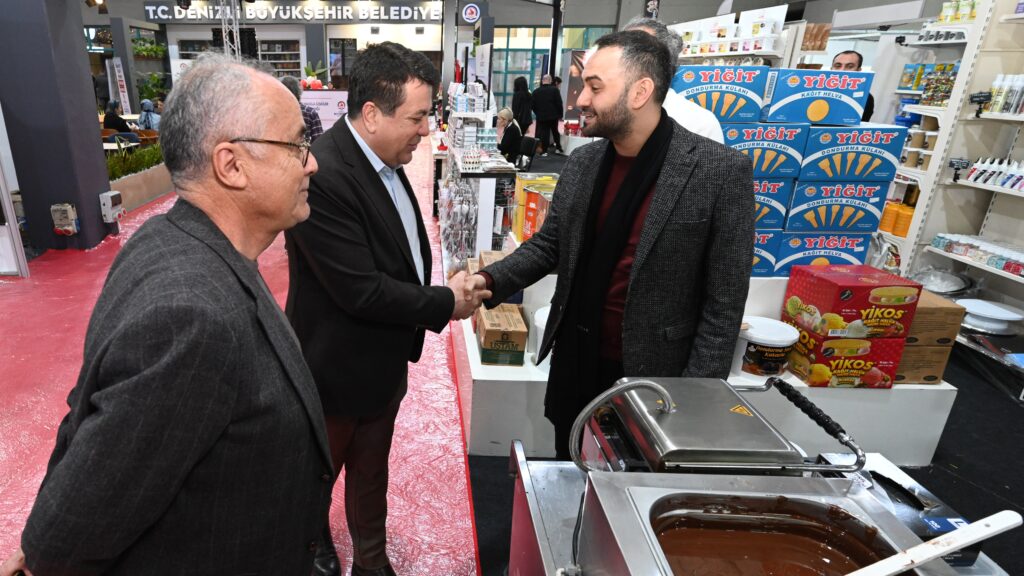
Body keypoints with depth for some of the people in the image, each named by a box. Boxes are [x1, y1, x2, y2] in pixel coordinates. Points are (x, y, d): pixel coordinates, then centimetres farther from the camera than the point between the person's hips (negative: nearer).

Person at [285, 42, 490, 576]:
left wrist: (445, 287, -4)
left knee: (371, 472, 24)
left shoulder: (383, 158, -1)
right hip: (339, 368, -7)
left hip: (385, 361, 7)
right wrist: (445, 303, -18)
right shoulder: (322, 175, -28)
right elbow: (360, 290, -29)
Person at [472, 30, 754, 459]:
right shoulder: (581, 162, -1)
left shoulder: (720, 171, -17)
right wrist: (490, 281, -10)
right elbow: (549, 244, 7)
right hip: (573, 360, 5)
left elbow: (724, 303, -14)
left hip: (651, 371, -4)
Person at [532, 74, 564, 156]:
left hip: (541, 116, 1)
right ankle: (558, 147, 22)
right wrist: (560, 115, 1)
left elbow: (533, 106, 5)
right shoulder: (554, 90, -7)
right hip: (553, 116, -1)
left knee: (544, 133, 4)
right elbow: (559, 103, -8)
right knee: (555, 132, 17)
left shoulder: (536, 92, 1)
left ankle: (544, 150, 2)